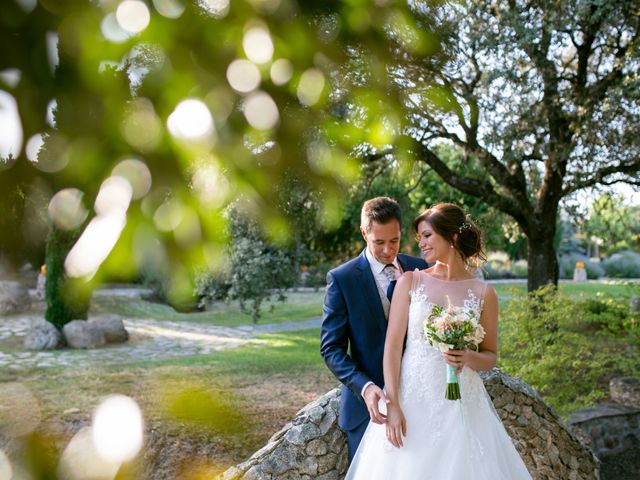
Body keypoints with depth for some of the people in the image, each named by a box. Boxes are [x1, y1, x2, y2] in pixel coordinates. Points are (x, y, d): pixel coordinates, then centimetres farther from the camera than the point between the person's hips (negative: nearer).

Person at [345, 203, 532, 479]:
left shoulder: (483, 293, 1)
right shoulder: (410, 282, 1)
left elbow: (490, 357, 9)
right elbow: (393, 345, -4)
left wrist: (467, 357, -14)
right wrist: (392, 405, -12)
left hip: (461, 405, 0)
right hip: (411, 402, 0)